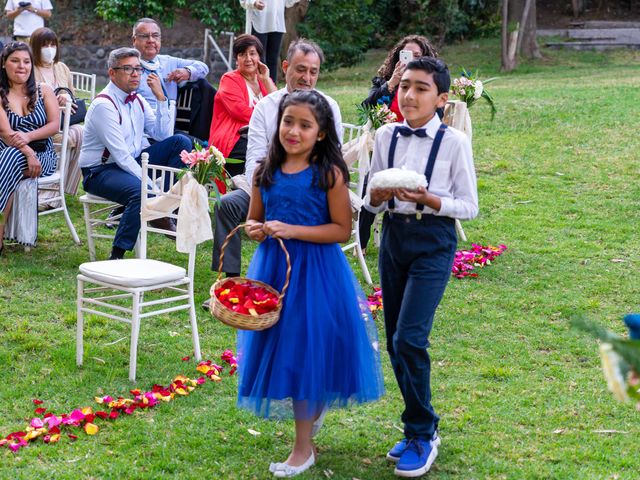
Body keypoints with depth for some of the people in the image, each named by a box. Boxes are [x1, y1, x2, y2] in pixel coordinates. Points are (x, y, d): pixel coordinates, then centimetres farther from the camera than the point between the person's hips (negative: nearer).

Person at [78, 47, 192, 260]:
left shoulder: (137, 100, 8)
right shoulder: (104, 105, -18)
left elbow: (163, 135, 8)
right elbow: (120, 154, -23)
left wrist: (160, 99, -3)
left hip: (132, 162, 9)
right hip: (101, 171, -8)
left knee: (181, 142, -2)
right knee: (141, 191, -38)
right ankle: (116, 256, -29)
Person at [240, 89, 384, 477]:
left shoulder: (330, 173, -10)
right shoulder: (266, 172, 3)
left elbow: (342, 230, -11)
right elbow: (254, 218, 15)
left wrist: (293, 231, -20)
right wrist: (254, 229, -9)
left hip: (314, 271, -5)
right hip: (272, 268, 5)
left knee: (305, 349, 1)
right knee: (275, 347, 11)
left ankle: (304, 448, 16)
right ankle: (311, 411, 41)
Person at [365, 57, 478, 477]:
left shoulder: (454, 142, -8)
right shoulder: (386, 136, 5)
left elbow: (469, 207, -5)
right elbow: (370, 201, 10)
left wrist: (428, 200, -20)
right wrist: (378, 196, -13)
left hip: (433, 242, -5)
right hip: (393, 237, 5)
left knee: (409, 339, -14)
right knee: (395, 341, 10)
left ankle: (422, 435, 3)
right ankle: (420, 426, 27)